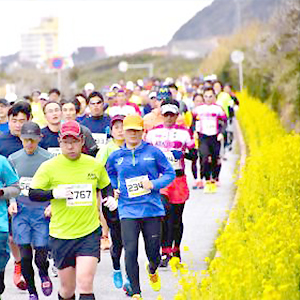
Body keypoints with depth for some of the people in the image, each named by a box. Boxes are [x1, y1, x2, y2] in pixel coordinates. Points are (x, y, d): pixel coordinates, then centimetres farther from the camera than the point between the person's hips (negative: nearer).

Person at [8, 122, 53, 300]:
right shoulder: (13, 159, 5)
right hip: (21, 211, 2)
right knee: (25, 255, -2)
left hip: (42, 211, -2)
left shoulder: (48, 159, -4)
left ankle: (44, 275, 30)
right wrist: (11, 202, 2)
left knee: (41, 257, -5)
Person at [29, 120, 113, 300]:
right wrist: (54, 193, -21)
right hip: (61, 235, 0)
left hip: (90, 233, 0)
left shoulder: (95, 165, 4)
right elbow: (32, 194, -4)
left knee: (85, 284, -15)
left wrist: (110, 198, 0)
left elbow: (106, 186, 22)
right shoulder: (49, 167, -4)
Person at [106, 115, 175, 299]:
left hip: (152, 208, 0)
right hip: (128, 210, 0)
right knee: (130, 251, -12)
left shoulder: (153, 152, -1)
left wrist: (154, 184, -11)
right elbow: (109, 174, 26)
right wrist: (114, 189, 10)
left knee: (154, 253, 7)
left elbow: (170, 173, 5)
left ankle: (152, 270, 45)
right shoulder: (116, 157, 5)